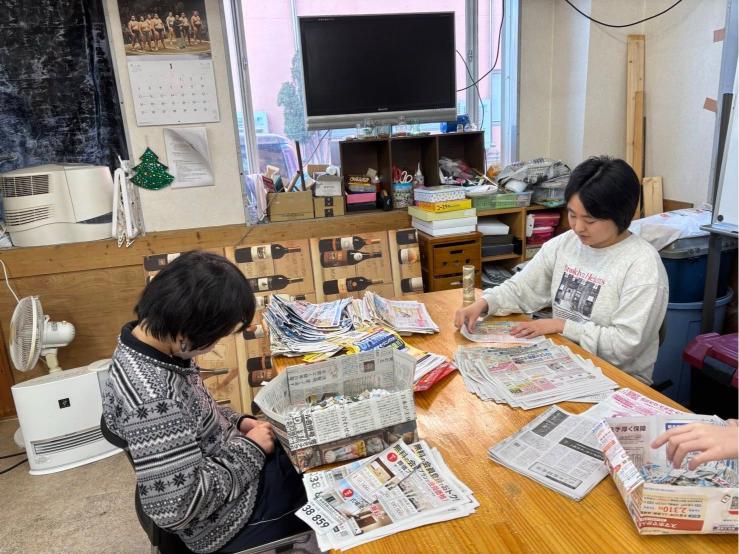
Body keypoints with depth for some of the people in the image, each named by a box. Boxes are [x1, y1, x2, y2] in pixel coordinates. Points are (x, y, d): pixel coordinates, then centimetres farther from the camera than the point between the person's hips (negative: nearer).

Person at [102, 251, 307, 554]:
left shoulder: (148, 336, -10)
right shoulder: (153, 399, -38)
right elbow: (178, 507, -31)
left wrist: (236, 421, -3)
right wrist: (249, 449, -22)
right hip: (227, 513, -7)